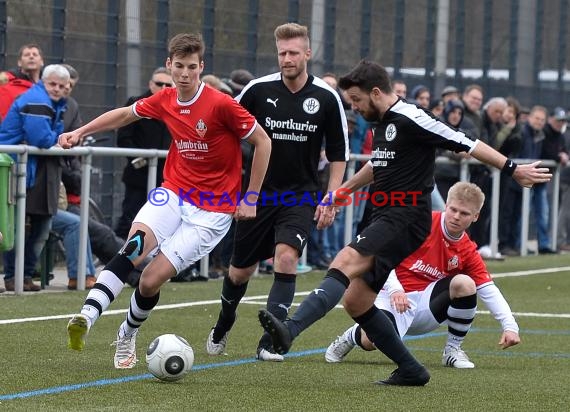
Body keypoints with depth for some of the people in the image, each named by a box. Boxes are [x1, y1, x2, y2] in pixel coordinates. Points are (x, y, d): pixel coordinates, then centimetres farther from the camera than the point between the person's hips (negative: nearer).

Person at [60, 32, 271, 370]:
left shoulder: (220, 104, -16)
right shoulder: (164, 101, 1)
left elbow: (263, 142, -8)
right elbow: (125, 114, 22)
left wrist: (250, 199, -6)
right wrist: (81, 132, 16)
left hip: (213, 209, -4)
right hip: (173, 193, 4)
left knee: (151, 280, -11)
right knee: (135, 246, -27)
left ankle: (127, 336, 19)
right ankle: (86, 319, -38)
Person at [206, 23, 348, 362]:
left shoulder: (326, 98, -6)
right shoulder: (258, 90, -7)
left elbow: (338, 153, 3)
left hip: (301, 195, -1)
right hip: (259, 192, 1)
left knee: (286, 257, -24)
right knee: (241, 271, 10)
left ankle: (270, 343, -18)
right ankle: (222, 327, 40)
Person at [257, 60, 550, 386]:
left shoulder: (411, 120, -12)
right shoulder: (384, 122, 16)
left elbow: (466, 144, -10)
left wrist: (513, 169, -10)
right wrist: (339, 194, 37)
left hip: (405, 219, -10)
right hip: (386, 220, 10)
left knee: (345, 263, -29)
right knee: (355, 300, 6)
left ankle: (290, 331, -46)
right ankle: (411, 371, 14)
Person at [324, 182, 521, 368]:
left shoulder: (468, 252, 2)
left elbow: (488, 290, 1)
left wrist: (510, 326, -11)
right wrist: (394, 289, -26)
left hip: (428, 303, 4)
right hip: (397, 298, -4)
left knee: (465, 283, -24)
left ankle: (453, 350, -6)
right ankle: (354, 335, 7)